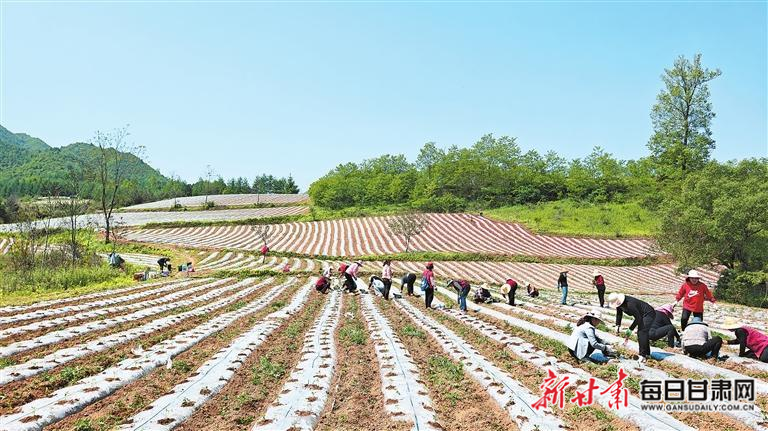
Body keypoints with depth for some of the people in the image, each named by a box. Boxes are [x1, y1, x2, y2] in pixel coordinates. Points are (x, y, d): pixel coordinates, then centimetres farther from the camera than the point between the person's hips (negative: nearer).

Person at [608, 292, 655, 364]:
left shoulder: (629, 304, -37)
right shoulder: (619, 303, -10)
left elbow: (638, 318, -29)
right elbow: (619, 314, 7)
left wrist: (630, 330, -24)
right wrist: (617, 325, -4)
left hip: (648, 314, -10)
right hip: (642, 315, 10)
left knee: (642, 333, -18)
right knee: (640, 333, 11)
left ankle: (643, 356, -17)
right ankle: (647, 354, 20)